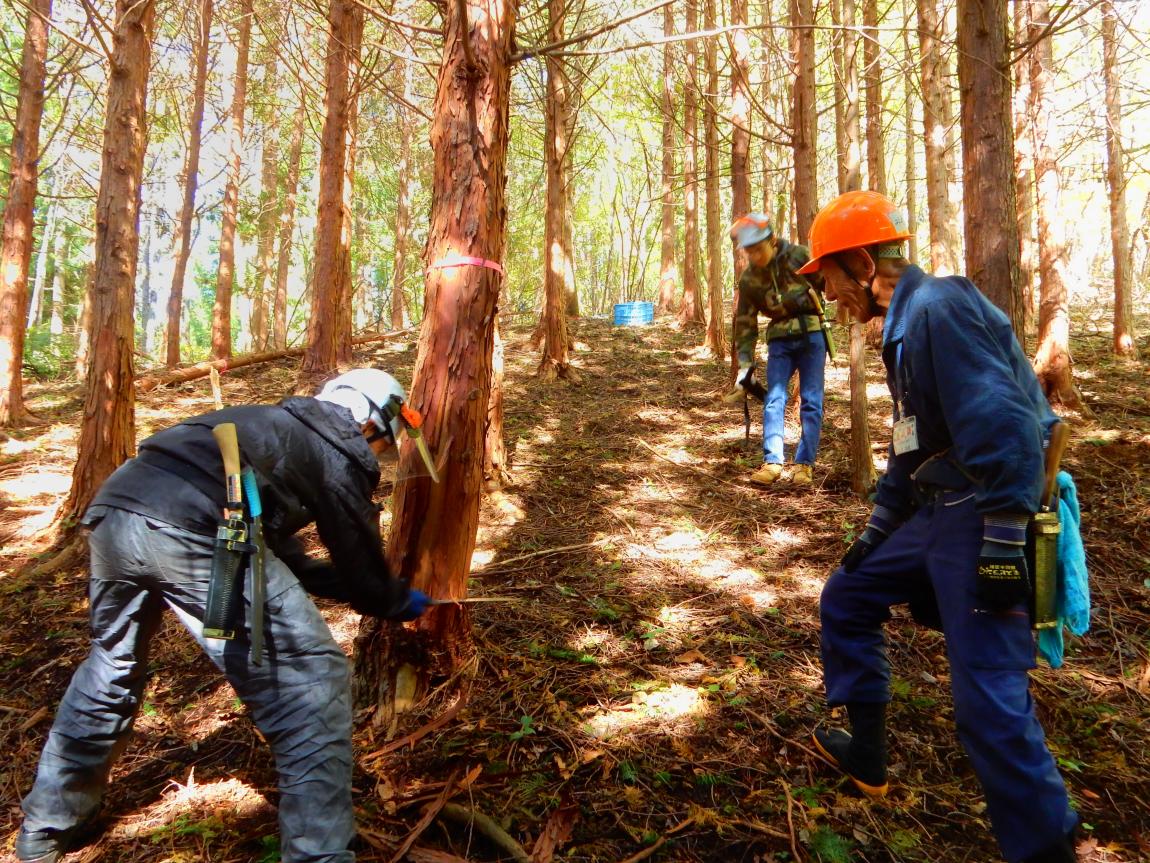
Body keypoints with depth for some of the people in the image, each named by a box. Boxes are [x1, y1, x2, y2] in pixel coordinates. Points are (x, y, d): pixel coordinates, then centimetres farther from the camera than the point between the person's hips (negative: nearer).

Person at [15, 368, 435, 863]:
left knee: (112, 668, 32)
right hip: (193, 532, -9)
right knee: (312, 682, 2)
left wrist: (349, 585, 46)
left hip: (113, 506, 9)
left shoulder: (277, 427, 32)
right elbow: (363, 571, 17)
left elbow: (279, 553, 38)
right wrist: (404, 605, 37)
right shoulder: (340, 453, 10)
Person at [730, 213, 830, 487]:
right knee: (774, 399, -6)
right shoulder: (748, 279, -2)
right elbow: (745, 322, 3)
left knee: (811, 401, -3)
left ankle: (804, 464, 3)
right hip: (779, 340, 2)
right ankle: (772, 462, -2)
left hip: (811, 334, -2)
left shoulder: (799, 256, -11)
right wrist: (745, 364, 0)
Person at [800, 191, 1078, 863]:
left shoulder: (939, 309, -18)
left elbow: (1004, 428, -26)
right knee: (847, 599, 18)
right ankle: (866, 756, 34)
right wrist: (877, 533, 25)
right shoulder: (906, 323, 14)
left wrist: (1003, 545, -23)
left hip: (985, 520, -10)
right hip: (938, 512, 10)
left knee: (991, 702, -8)